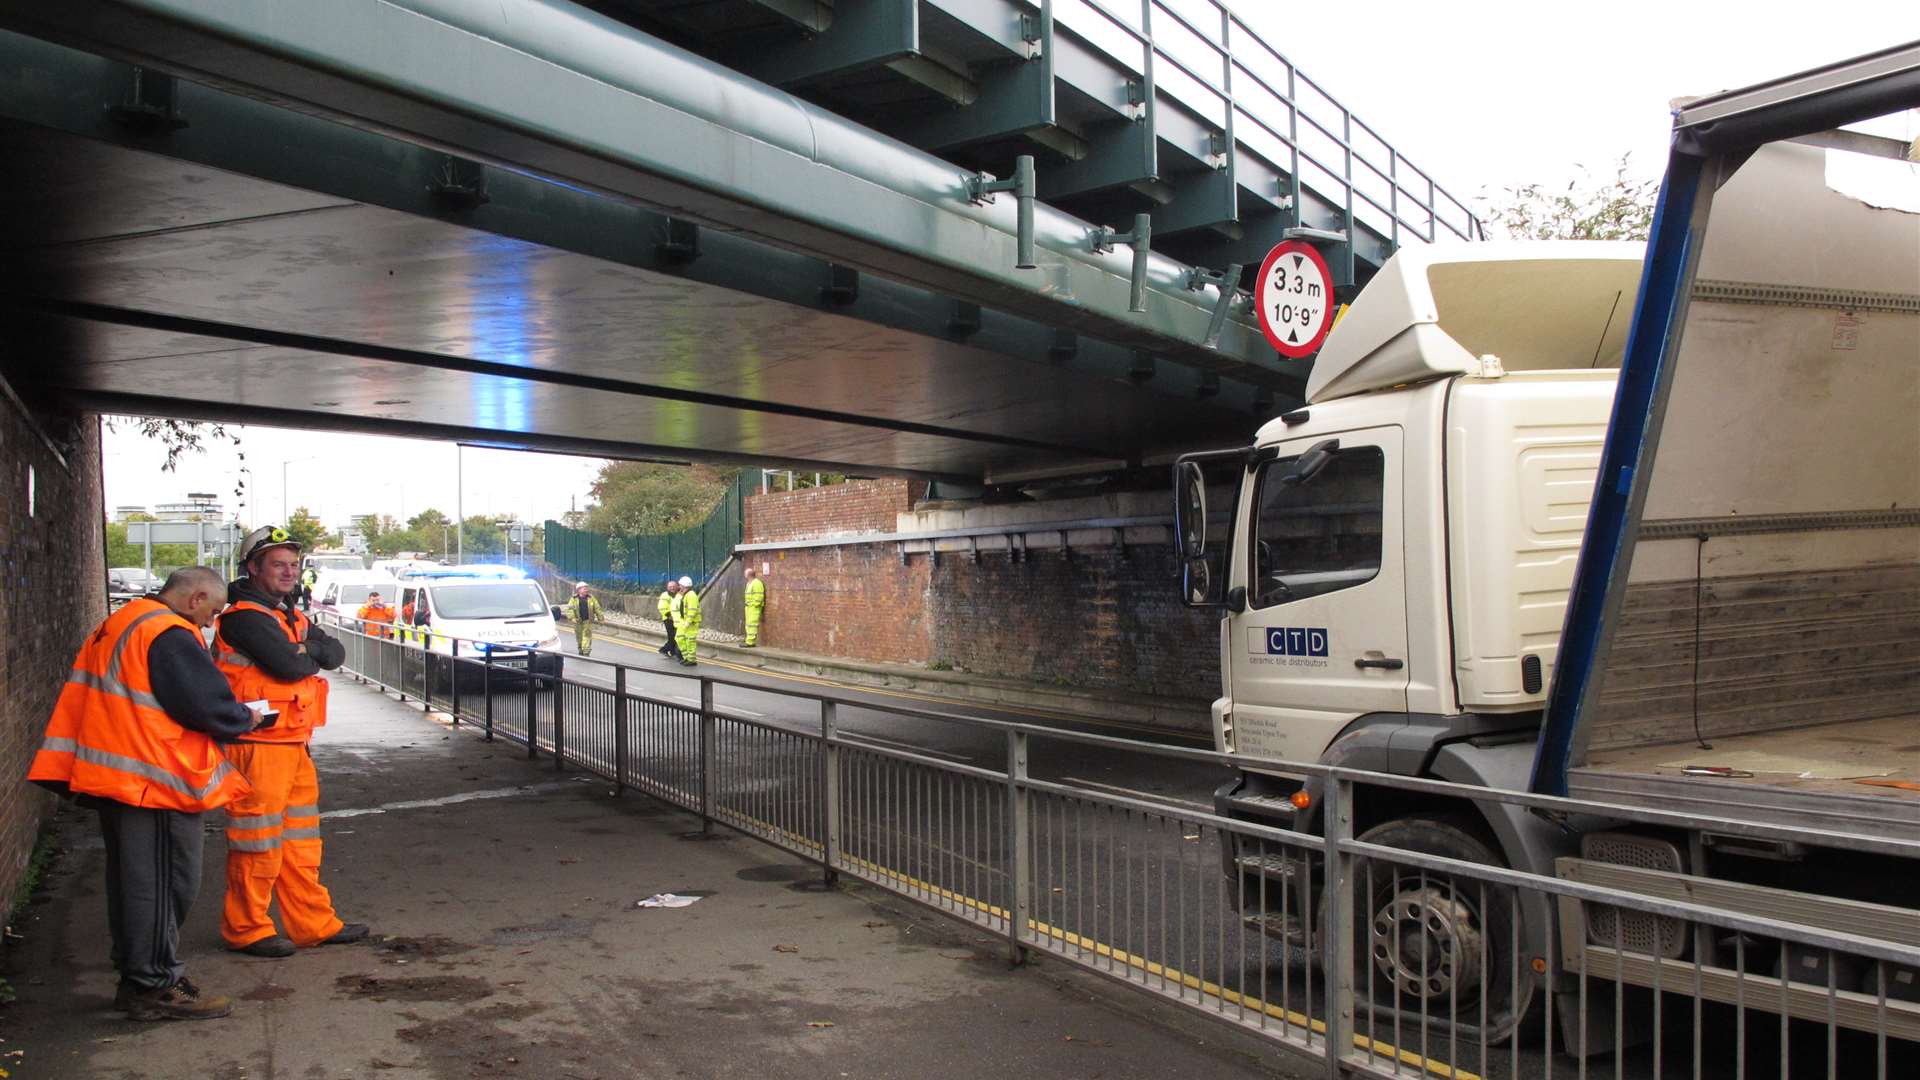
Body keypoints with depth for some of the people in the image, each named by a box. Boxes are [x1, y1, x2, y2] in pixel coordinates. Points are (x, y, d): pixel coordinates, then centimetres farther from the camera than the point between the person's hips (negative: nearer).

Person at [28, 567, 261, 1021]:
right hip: (155, 782, -10)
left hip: (114, 778, 10)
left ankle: (135, 977, 27)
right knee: (162, 884, -2)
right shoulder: (171, 636, -17)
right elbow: (208, 705, -19)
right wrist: (246, 719, -2)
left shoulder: (115, 627, 15)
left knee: (132, 881, 17)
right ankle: (157, 987, 4)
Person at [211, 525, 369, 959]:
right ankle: (246, 929, 12)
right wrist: (311, 654, -3)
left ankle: (314, 923, 23)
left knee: (300, 840, 14)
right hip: (257, 745, -10)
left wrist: (305, 649, -11)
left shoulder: (289, 617, 17)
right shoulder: (244, 617, -13)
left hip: (292, 741, 10)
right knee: (258, 841, -1)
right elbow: (289, 665, -24)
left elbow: (335, 653, 7)